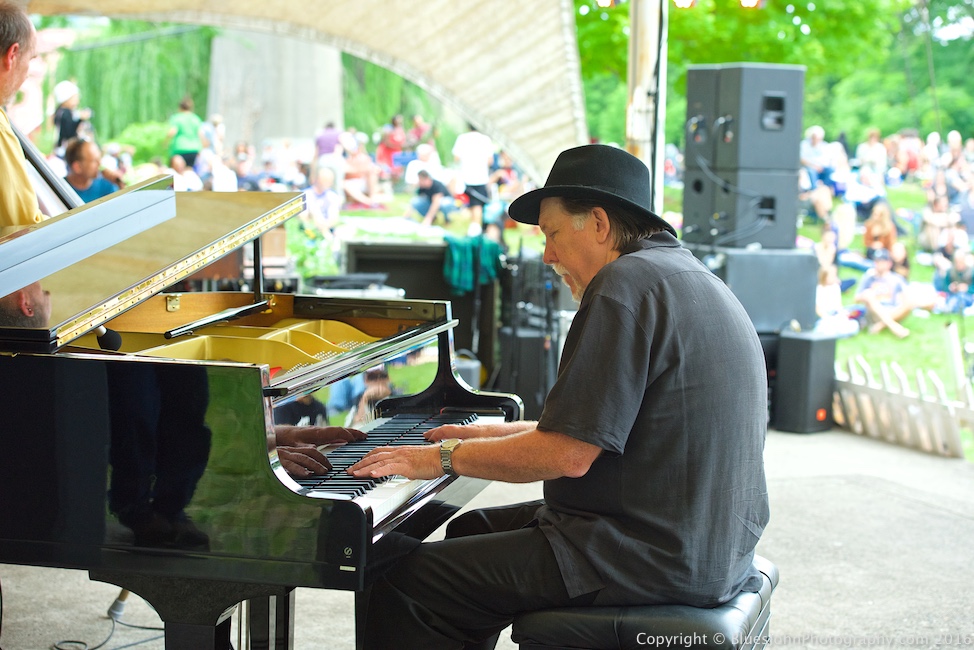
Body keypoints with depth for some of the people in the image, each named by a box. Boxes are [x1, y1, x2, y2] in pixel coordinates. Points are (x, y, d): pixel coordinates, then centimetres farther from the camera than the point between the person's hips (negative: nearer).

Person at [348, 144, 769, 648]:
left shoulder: (625, 283, -17)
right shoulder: (688, 276, 16)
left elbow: (569, 455, -21)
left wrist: (446, 457, -8)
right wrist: (494, 434, 23)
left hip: (655, 560, -11)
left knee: (403, 584, -9)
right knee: (473, 531, 24)